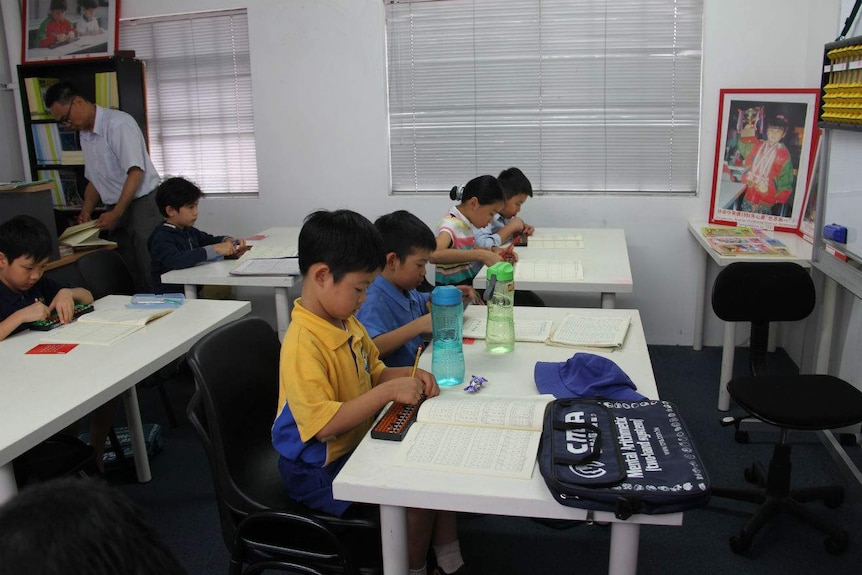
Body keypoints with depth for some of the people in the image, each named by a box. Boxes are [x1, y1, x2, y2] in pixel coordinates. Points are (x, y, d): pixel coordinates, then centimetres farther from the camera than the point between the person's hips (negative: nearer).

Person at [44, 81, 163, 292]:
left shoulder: (118, 123, -12)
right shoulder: (85, 134, 14)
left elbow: (135, 172, -18)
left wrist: (116, 214, -18)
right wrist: (86, 211, 7)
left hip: (142, 203, -7)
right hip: (116, 210, 8)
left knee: (150, 277, -9)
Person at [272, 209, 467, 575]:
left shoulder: (347, 323, 0)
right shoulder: (303, 344, -29)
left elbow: (374, 372, 13)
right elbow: (324, 425, -32)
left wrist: (408, 375, -7)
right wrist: (389, 392, -30)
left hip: (358, 444, 9)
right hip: (319, 468, -9)